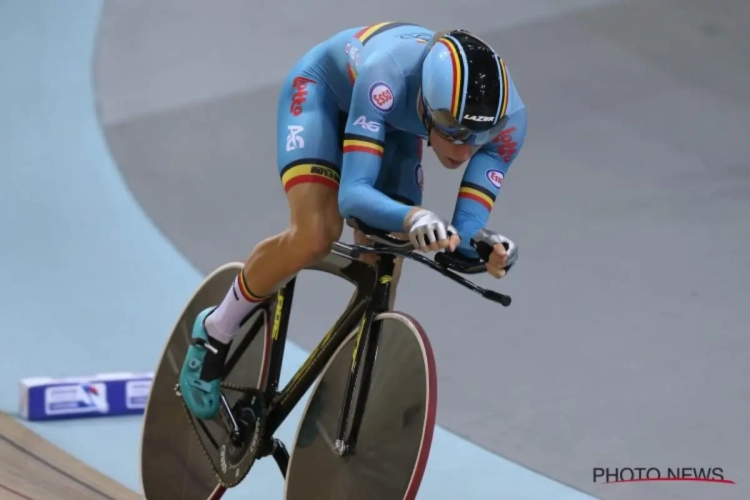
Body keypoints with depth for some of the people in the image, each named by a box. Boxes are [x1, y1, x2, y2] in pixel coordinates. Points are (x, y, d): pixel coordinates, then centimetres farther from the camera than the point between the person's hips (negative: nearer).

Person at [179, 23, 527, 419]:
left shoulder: (507, 119, -34)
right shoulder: (387, 76, -46)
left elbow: (465, 229, -32)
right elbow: (352, 194, -49)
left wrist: (489, 246, -55)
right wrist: (413, 217, -68)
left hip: (393, 125, 4)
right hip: (325, 88, -4)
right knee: (315, 237, -27)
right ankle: (214, 332, -2)